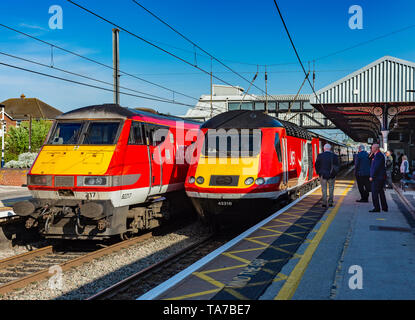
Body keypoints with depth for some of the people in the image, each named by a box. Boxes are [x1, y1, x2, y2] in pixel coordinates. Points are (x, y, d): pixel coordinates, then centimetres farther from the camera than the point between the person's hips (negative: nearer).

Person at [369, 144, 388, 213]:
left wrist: (372, 176, -19)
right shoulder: (377, 155, 16)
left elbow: (376, 167, -21)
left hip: (377, 178, -11)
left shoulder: (378, 155, -17)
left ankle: (376, 208, -5)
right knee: (381, 192, 16)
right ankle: (384, 207, 22)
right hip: (380, 177, 11)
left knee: (375, 192, -7)